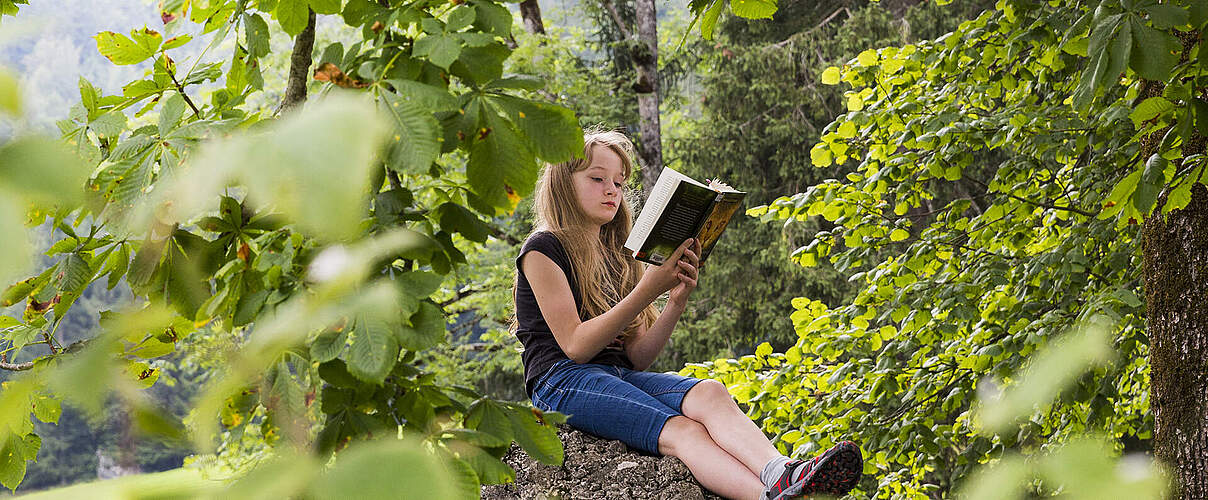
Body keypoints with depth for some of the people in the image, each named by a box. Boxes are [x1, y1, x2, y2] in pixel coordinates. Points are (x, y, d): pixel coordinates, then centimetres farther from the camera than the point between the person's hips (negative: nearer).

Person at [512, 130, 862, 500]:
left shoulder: (617, 258, 24)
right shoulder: (544, 249, 2)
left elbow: (637, 358, 14)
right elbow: (575, 346, -10)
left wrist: (677, 302, -3)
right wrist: (647, 291, -17)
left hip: (620, 375, 6)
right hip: (563, 380, -6)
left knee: (708, 392, -29)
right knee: (682, 430, -34)